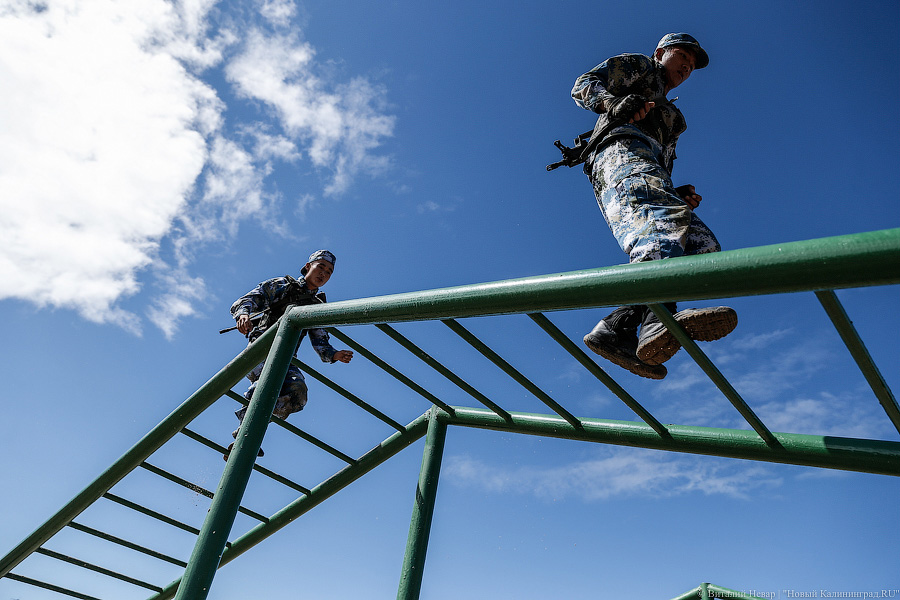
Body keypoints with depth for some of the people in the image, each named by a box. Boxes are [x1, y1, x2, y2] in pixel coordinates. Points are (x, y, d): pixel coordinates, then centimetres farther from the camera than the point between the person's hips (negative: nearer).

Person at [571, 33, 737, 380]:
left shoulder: (670, 116, 45)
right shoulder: (636, 66, 29)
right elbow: (584, 87, 8)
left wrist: (678, 194, 15)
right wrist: (615, 101, -13)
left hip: (651, 170, 7)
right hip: (622, 150, -7)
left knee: (703, 246, -16)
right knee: (662, 220, -36)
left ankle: (616, 328, -35)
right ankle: (657, 320, -63)